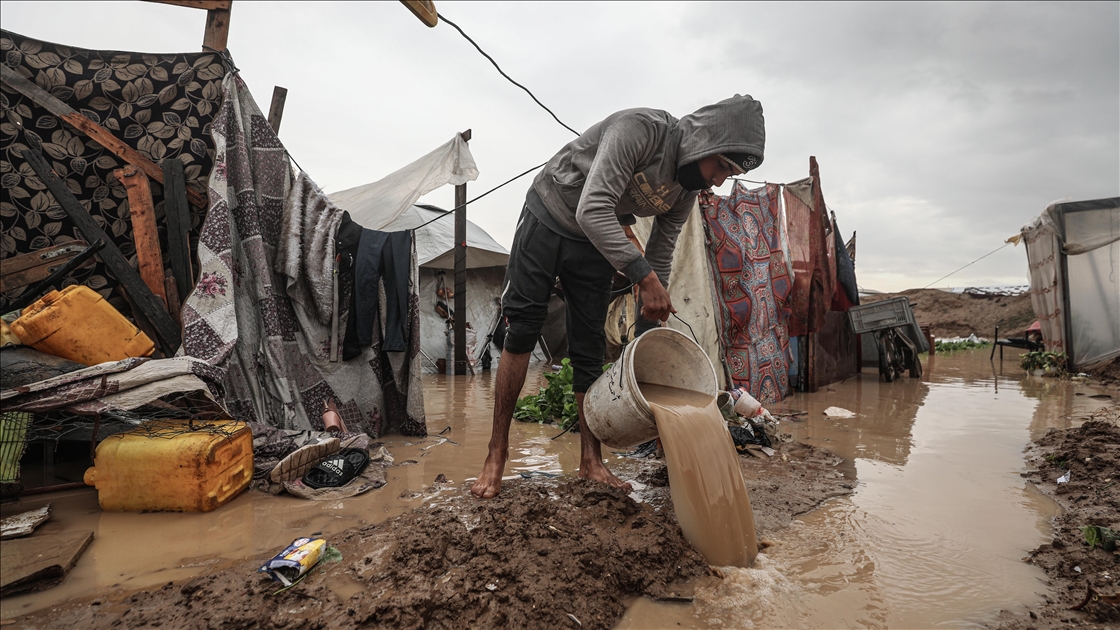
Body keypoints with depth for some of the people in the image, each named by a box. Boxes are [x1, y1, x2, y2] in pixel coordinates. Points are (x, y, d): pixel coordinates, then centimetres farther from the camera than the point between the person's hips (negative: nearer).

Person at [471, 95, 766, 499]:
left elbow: (660, 256, 2)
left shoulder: (687, 191, -7)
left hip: (595, 244, 6)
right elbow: (591, 211, -38)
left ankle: (590, 462, 7)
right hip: (548, 217, -5)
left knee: (590, 350, -1)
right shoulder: (639, 129, -29)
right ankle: (497, 454, -1)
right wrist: (644, 276, -42)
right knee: (521, 332, -9)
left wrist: (652, 326, -2)